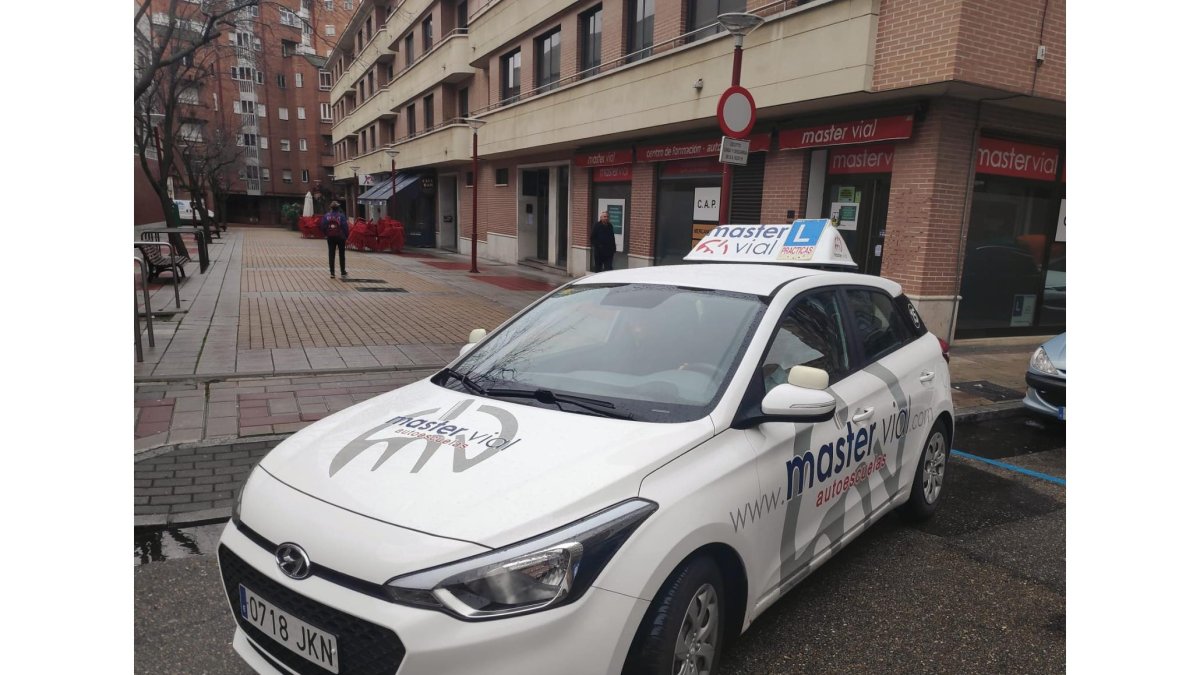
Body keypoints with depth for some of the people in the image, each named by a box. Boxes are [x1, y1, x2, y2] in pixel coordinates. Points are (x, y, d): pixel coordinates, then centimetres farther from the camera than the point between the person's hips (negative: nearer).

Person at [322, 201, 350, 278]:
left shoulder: (326, 216, -2)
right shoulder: (341, 216, -11)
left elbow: (323, 227, -3)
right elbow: (345, 226, -13)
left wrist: (326, 235, 10)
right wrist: (347, 236, -2)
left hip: (330, 237, 2)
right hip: (340, 237, -2)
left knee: (331, 254, 7)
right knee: (341, 254, 9)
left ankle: (332, 273, 5)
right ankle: (343, 272, 12)